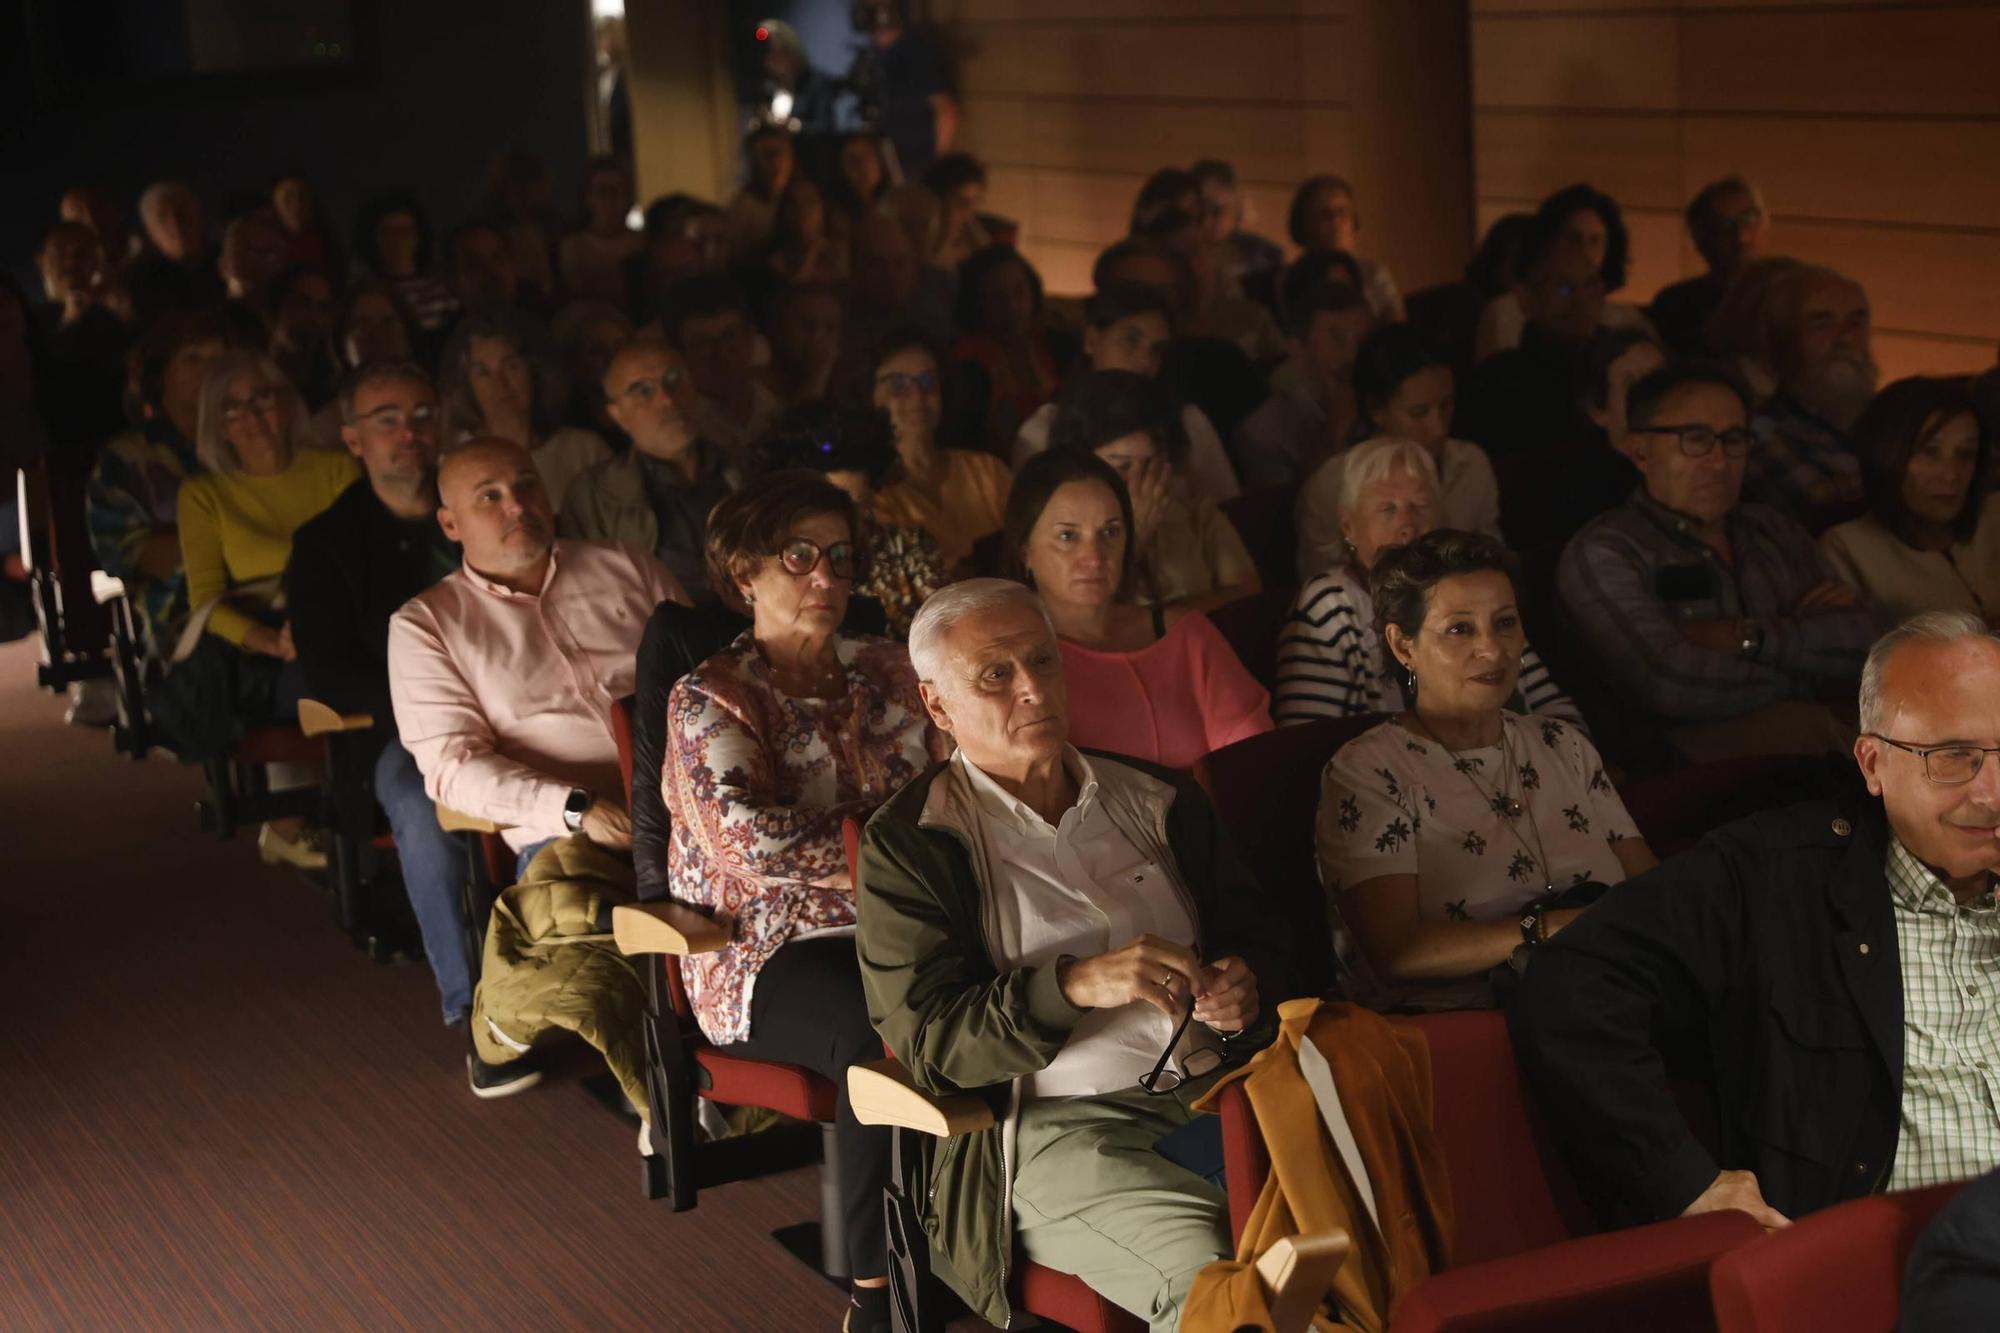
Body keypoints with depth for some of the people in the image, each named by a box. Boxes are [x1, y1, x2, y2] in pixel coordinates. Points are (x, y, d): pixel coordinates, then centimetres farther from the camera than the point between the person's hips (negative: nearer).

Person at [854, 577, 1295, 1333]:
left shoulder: (1157, 801, 19)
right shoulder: (908, 845, 4)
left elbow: (1260, 938, 23)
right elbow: (925, 1039, -6)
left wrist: (1246, 988, -3)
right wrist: (1076, 984, -21)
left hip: (1217, 1090, 5)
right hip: (1056, 1123, -5)